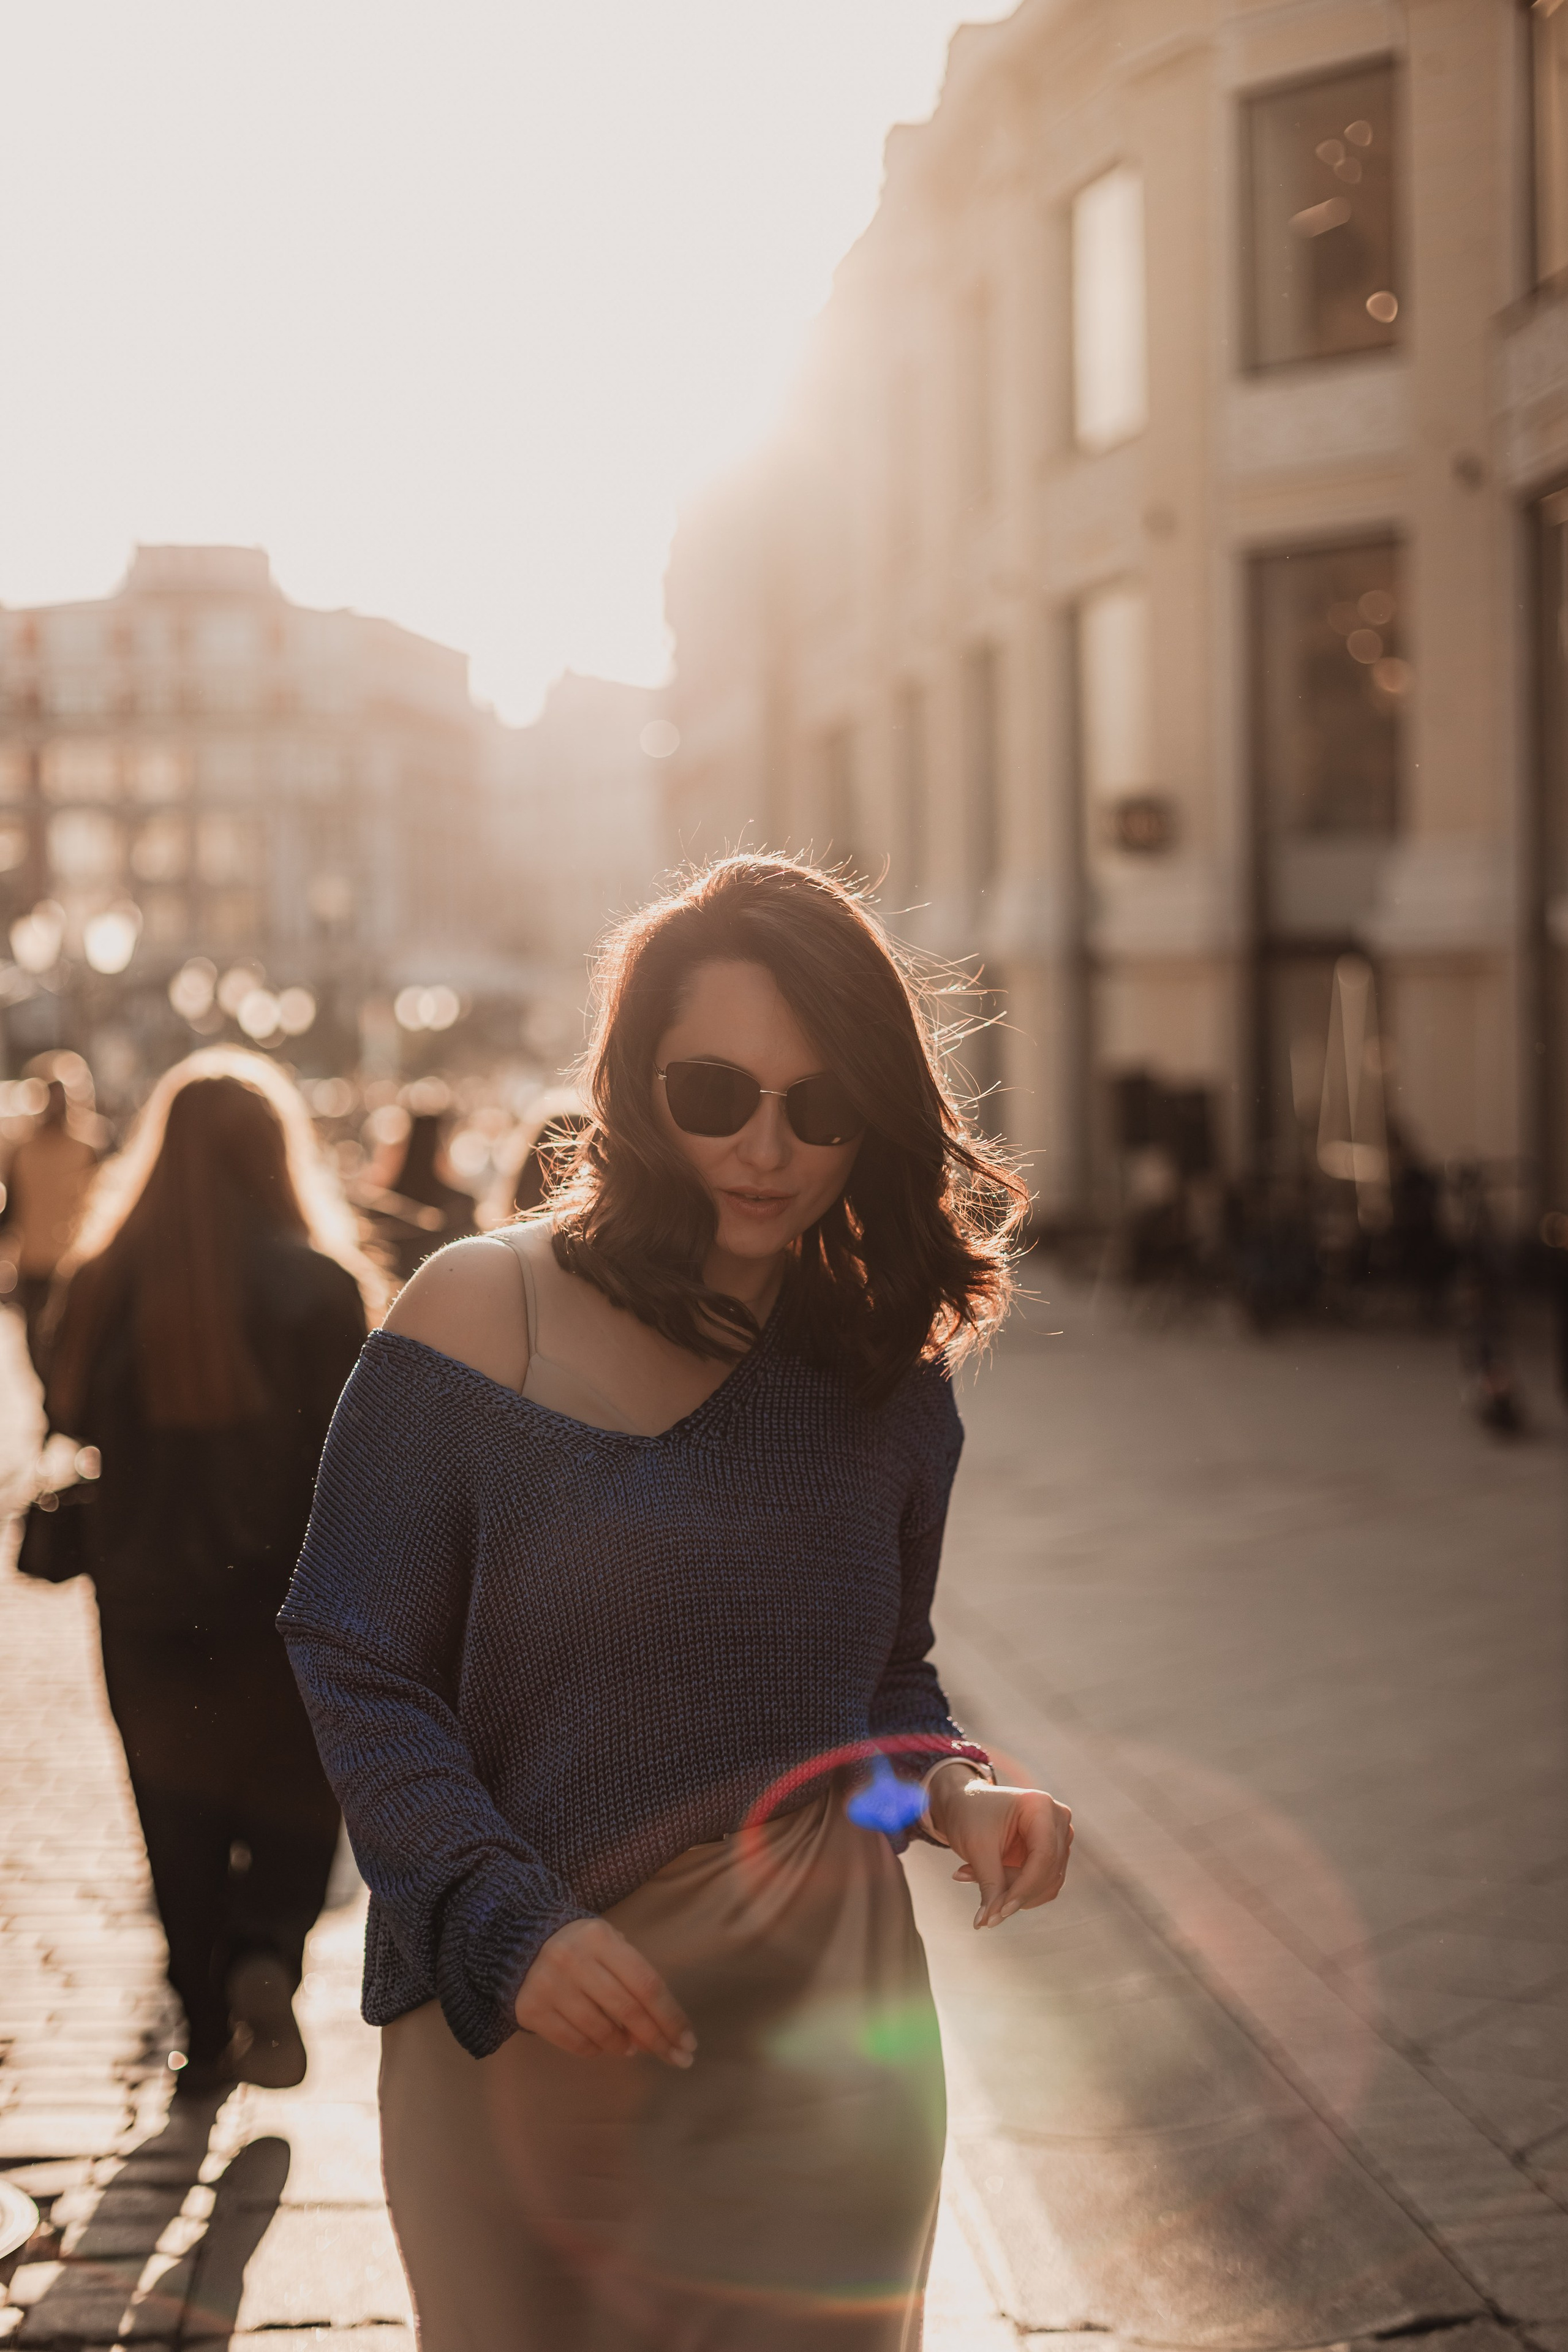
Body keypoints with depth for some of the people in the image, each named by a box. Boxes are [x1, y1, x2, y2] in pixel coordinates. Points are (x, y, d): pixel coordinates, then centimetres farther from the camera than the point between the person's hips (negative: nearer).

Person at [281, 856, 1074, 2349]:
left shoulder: (888, 1371, 2)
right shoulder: (482, 1316, -9)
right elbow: (358, 1674, -8)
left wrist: (958, 1795, -7)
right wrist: (507, 1924, -20)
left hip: (816, 2021, 2)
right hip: (530, 2024, -2)